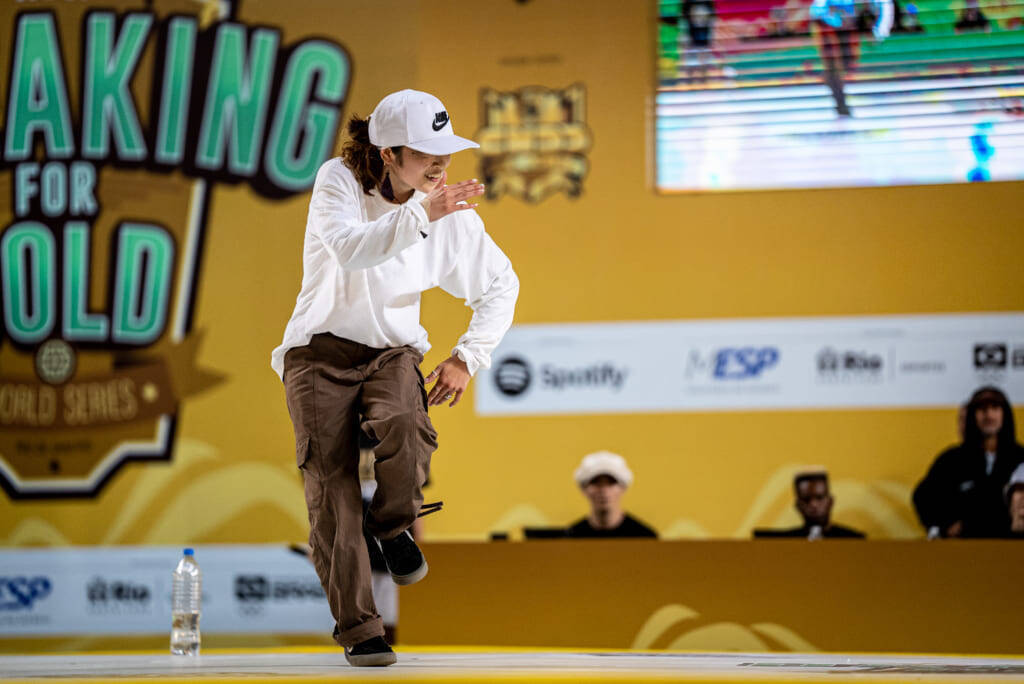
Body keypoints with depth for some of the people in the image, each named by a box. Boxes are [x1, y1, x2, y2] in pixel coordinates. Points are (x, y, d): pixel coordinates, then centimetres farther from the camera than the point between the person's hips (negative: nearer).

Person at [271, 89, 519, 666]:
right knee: (332, 487, -12)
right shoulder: (338, 181, -12)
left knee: (405, 429, -31)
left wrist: (469, 358, 1)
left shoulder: (452, 212, -3)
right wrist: (420, 214, -43)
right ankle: (358, 627, -3)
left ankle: (393, 526, -1)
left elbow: (501, 283, 11)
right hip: (321, 353, -2)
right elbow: (350, 249, -33)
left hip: (393, 353, 2)